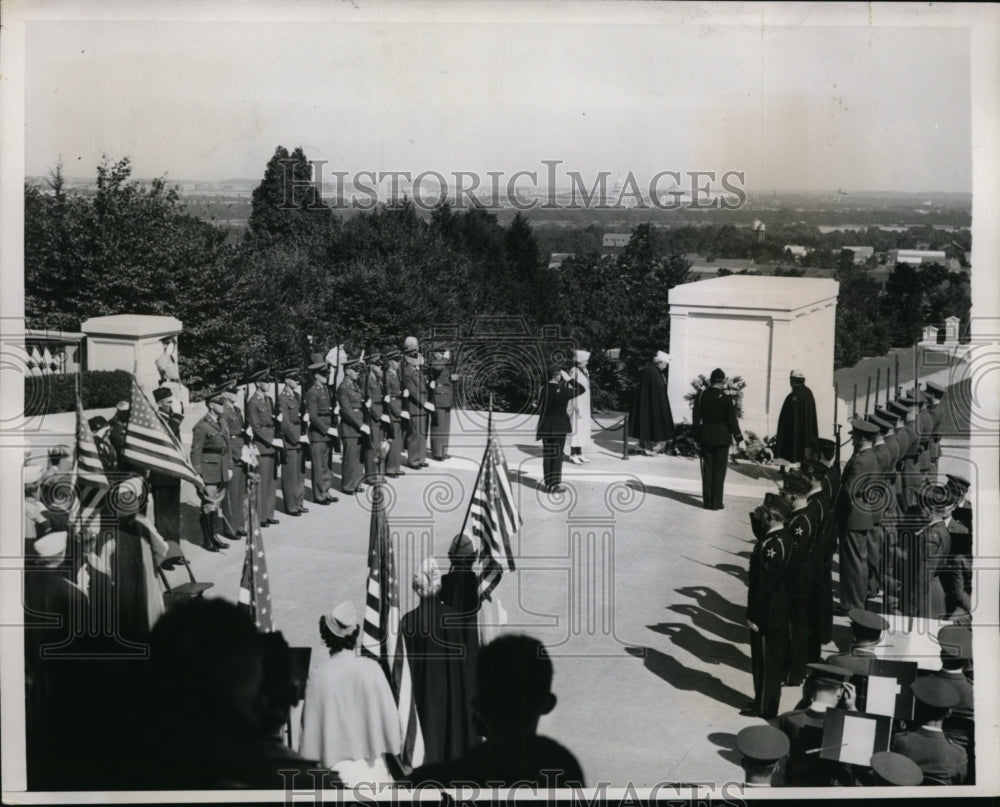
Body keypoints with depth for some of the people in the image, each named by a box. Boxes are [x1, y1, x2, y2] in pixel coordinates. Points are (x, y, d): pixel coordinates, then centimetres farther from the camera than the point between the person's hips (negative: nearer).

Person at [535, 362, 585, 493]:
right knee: (557, 455, 5)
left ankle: (548, 483, 18)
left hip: (545, 426, 4)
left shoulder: (544, 389, -3)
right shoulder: (563, 391, -17)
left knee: (547, 455, 13)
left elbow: (540, 408, 4)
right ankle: (554, 484, 6)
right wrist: (569, 379, -5)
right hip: (559, 426, -4)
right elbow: (581, 389, -5)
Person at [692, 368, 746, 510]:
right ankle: (716, 503, 5)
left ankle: (707, 502, 13)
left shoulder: (701, 396, -1)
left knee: (707, 470, 10)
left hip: (705, 437, 3)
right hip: (722, 438, -3)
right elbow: (732, 420, -9)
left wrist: (697, 437, 12)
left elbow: (696, 418, 3)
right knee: (719, 471, 4)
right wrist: (738, 438, 2)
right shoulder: (725, 398, -12)